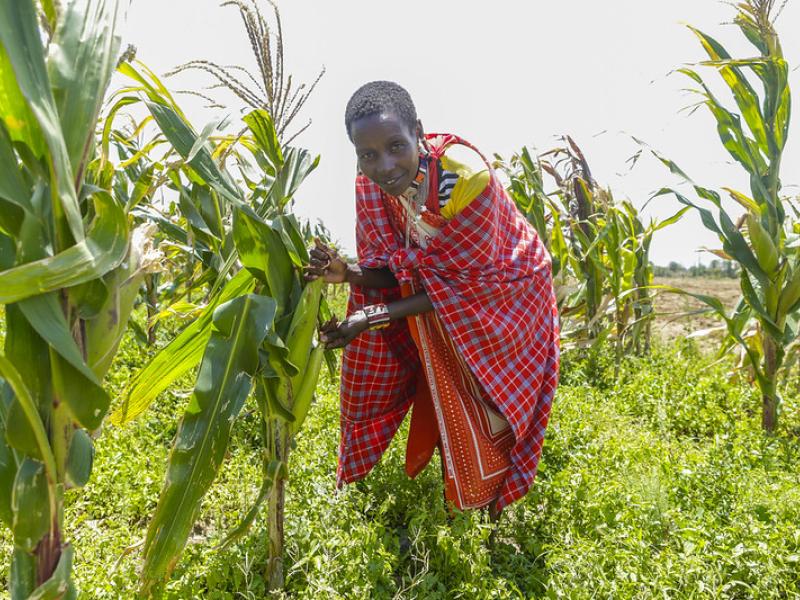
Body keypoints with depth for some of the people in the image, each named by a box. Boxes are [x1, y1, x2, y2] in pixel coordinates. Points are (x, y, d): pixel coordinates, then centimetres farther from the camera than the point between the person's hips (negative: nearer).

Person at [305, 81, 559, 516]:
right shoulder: (369, 187, -20)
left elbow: (461, 284, -29)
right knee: (442, 401, 16)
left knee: (484, 411, 10)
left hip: (500, 298, -4)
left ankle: (492, 503, 40)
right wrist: (348, 273, -33)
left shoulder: (468, 178, -37)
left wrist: (375, 317, -32)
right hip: (431, 294, 4)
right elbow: (392, 270, -11)